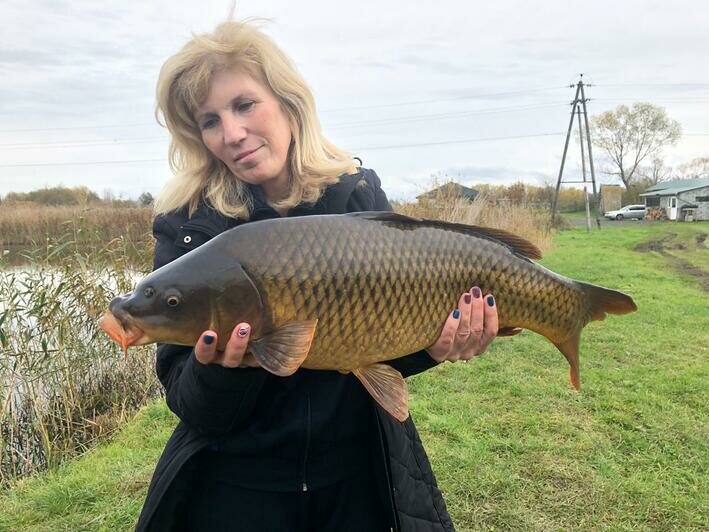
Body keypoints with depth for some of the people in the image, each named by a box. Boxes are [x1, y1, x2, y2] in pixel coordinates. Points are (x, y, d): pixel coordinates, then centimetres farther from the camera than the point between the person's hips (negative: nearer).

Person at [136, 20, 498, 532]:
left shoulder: (362, 196, -9)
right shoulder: (186, 227, -14)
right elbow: (193, 409, -13)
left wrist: (429, 344, -21)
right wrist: (224, 371, -33)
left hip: (356, 476, 2)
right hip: (237, 490, -1)